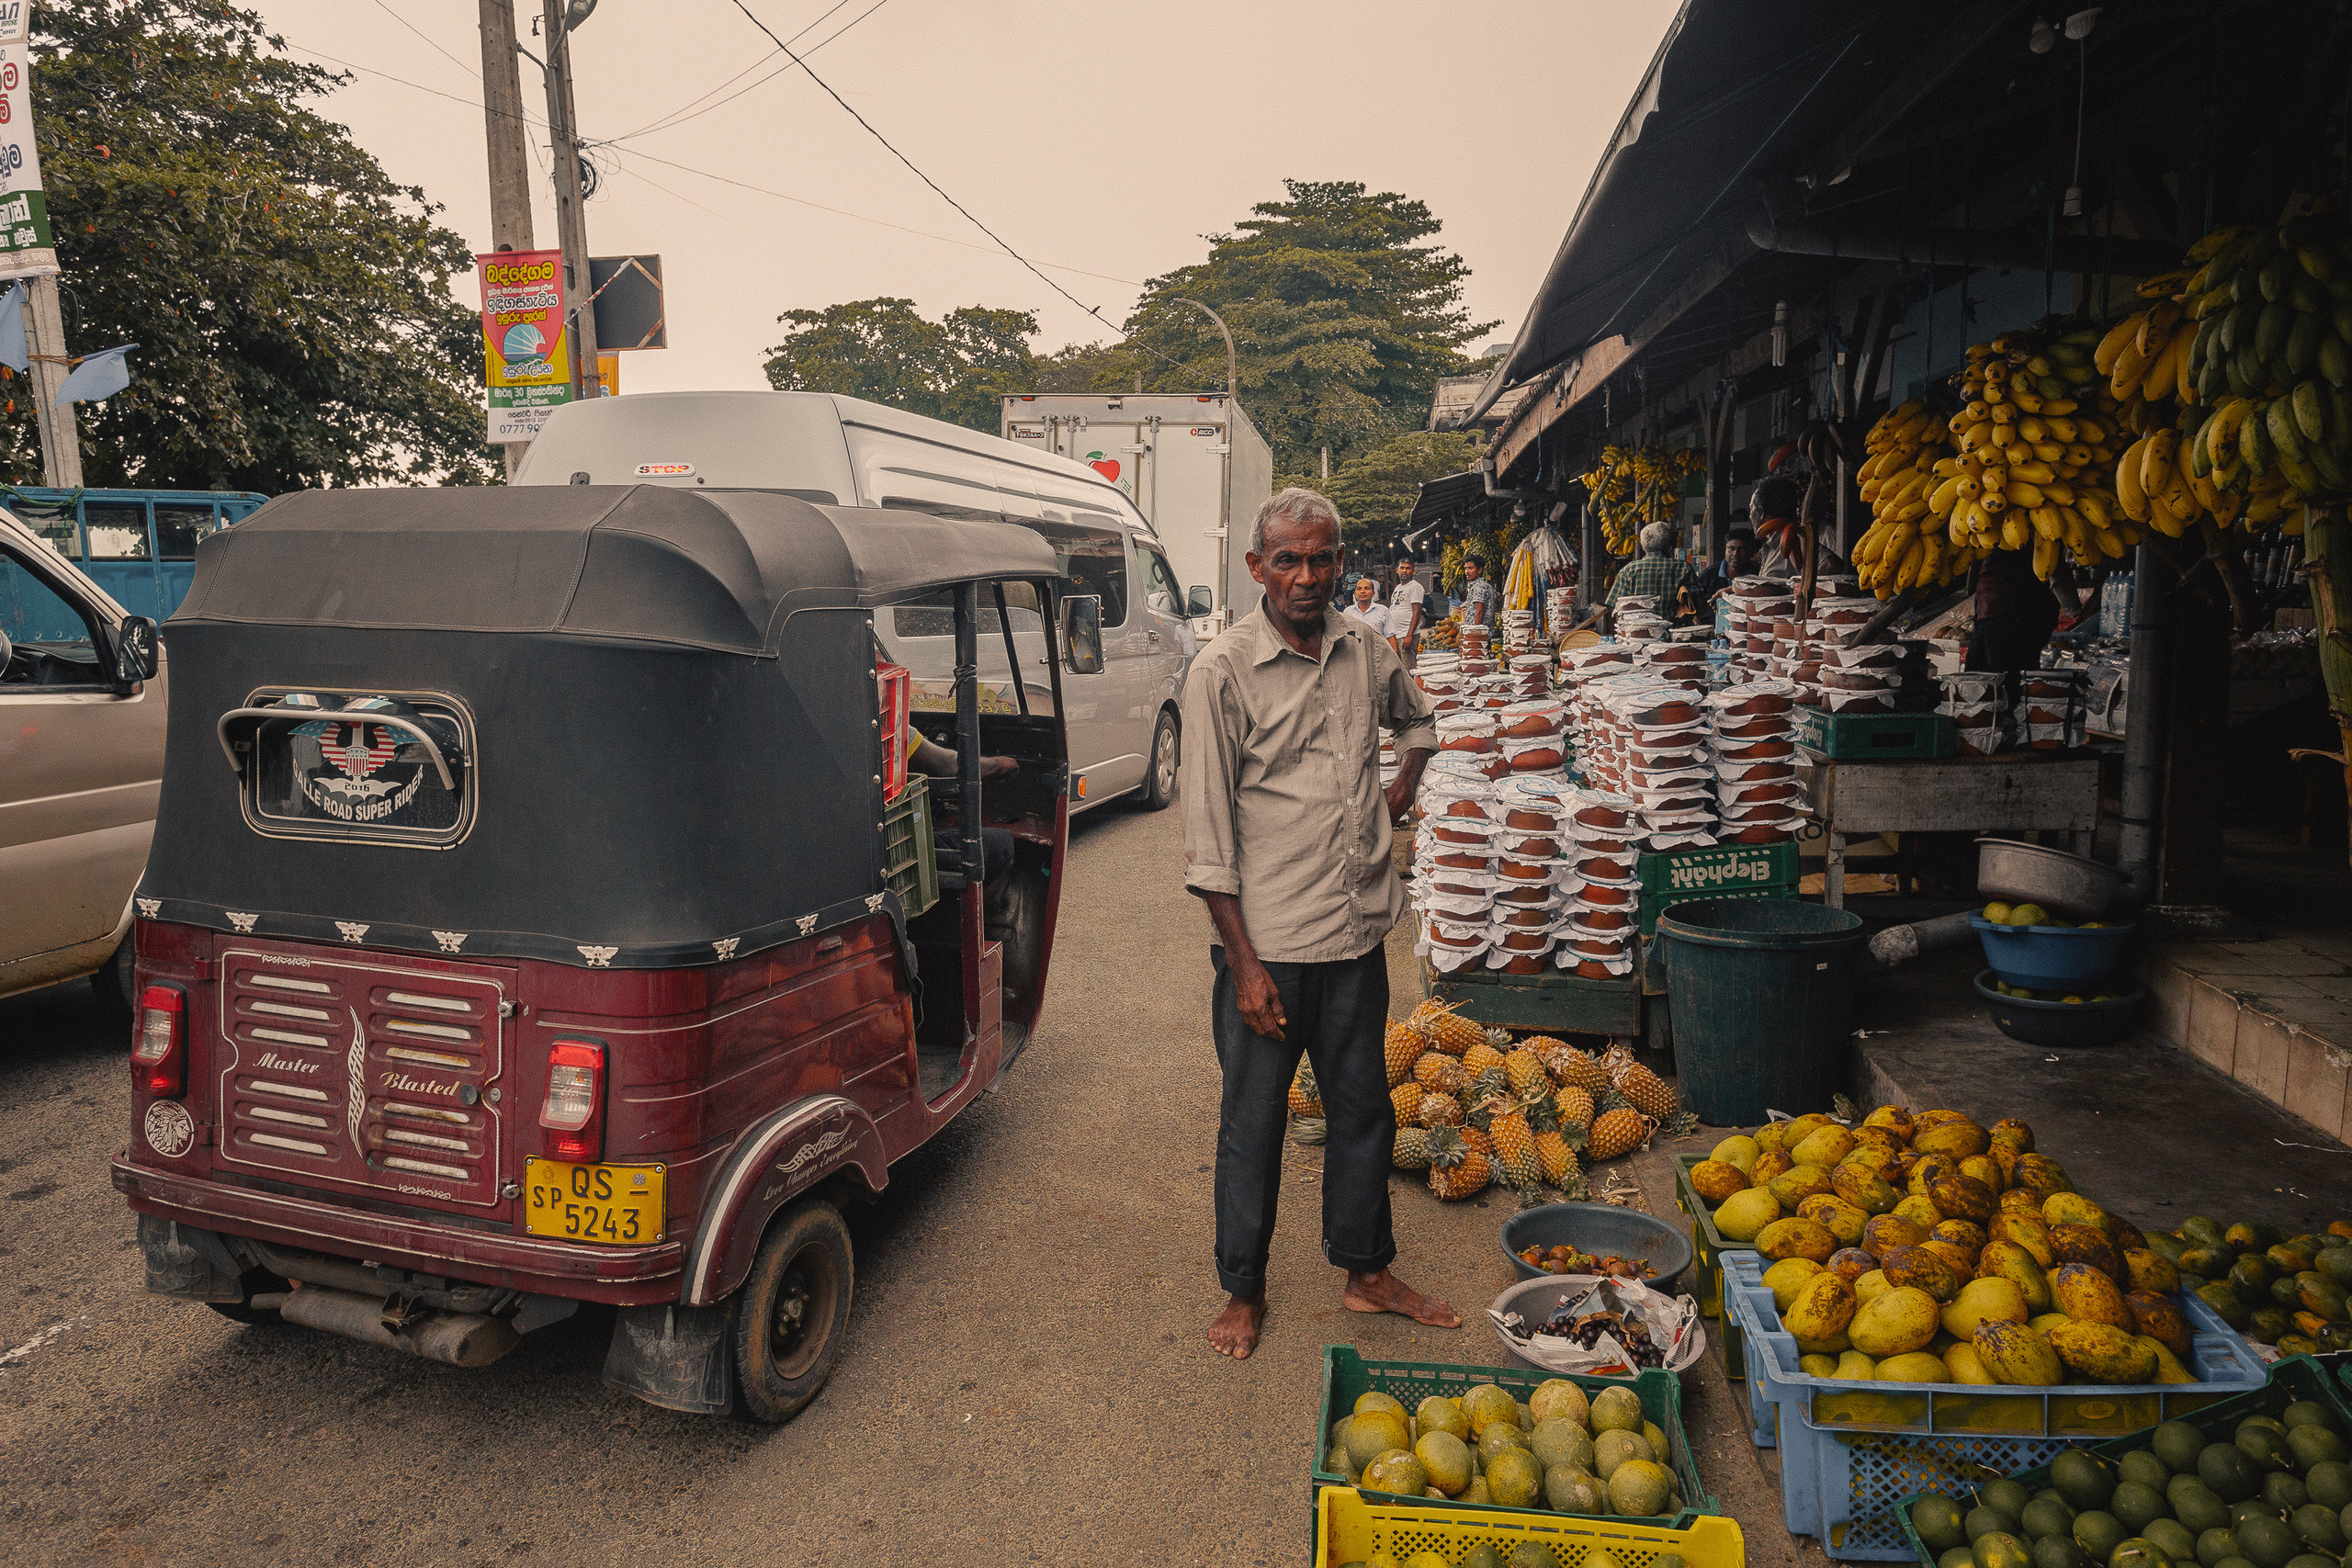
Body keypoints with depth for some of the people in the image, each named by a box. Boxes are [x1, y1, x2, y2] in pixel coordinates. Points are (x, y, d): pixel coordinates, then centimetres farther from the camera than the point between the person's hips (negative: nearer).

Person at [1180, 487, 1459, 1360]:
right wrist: (1244, 962, -14)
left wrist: (1399, 793, 13)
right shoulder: (1223, 672, -11)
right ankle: (1243, 1291, 27)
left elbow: (1417, 720, 29)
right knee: (1253, 1123, 8)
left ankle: (1367, 1273, 35)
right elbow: (1208, 834, -12)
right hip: (1266, 944, -5)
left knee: (1363, 1109, 17)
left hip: (1358, 934, 5)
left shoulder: (1366, 652, 4)